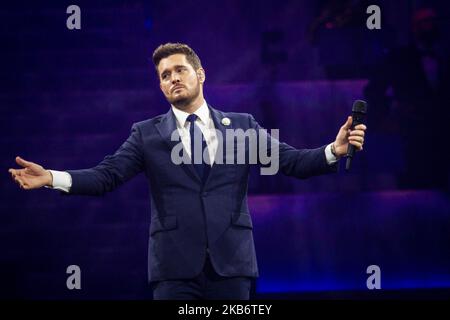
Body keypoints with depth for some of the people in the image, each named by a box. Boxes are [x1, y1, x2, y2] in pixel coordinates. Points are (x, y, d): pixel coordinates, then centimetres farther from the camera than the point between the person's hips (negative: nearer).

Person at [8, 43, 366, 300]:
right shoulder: (147, 134, 8)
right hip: (175, 266, -1)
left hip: (231, 263, 1)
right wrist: (51, 178, -16)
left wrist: (334, 151, -14)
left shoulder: (242, 126, 10)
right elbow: (107, 175, -1)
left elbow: (291, 160, 4)